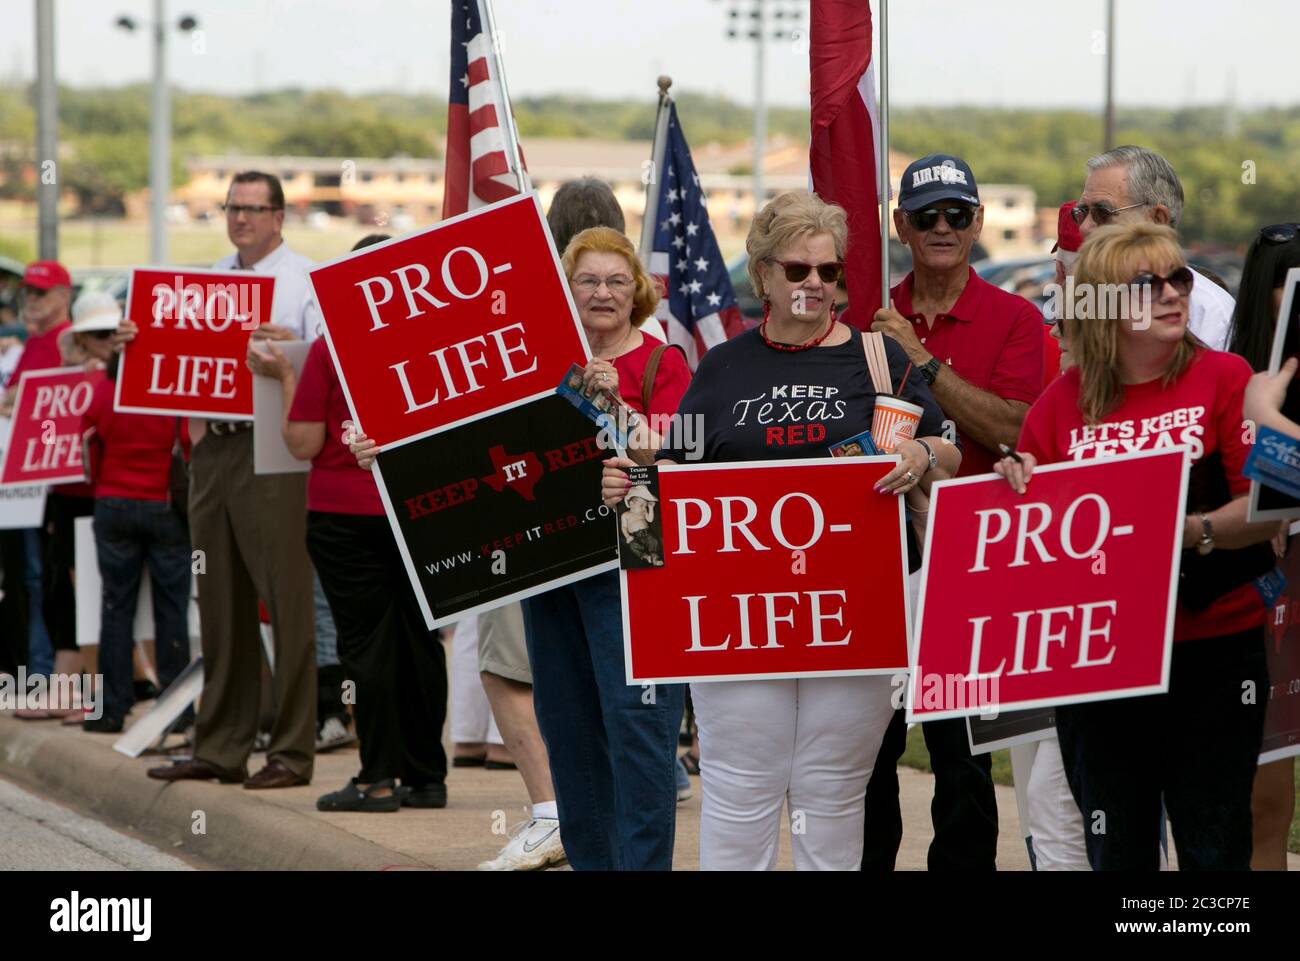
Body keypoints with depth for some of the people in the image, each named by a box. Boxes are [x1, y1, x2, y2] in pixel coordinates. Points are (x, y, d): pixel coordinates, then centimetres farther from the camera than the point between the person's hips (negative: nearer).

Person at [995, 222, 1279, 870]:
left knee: (1213, 849, 2)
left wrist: (1193, 533, -24)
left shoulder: (1224, 379, -2)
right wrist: (1021, 490, -9)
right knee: (1116, 853, 11)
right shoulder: (1063, 402, 5)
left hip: (1212, 650, -3)